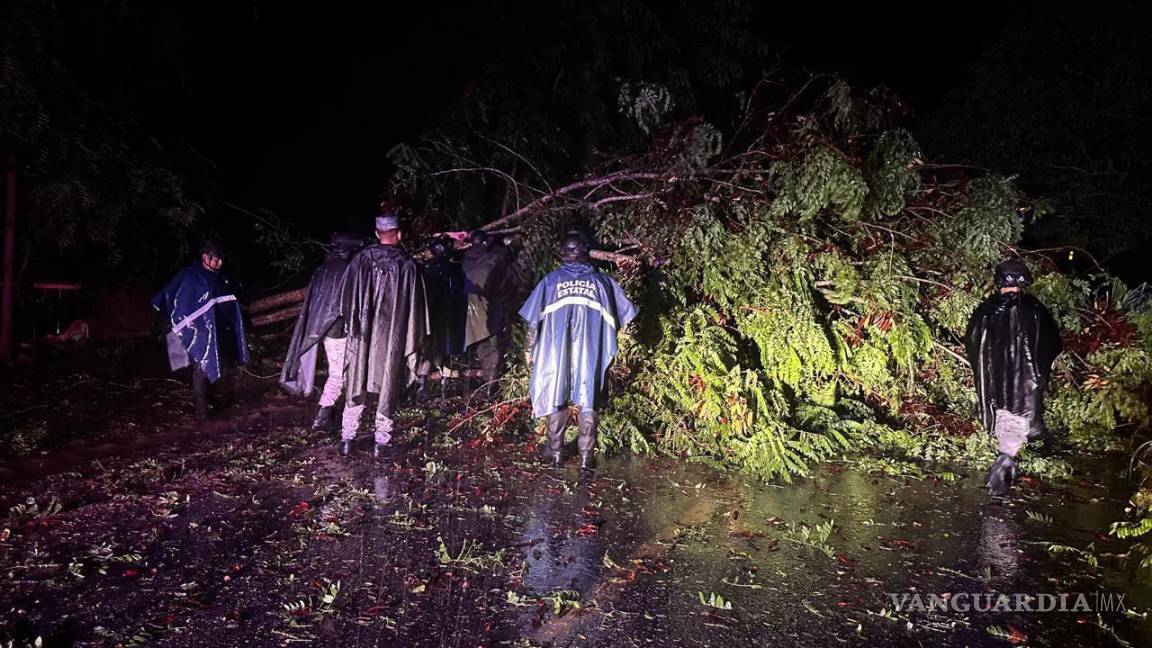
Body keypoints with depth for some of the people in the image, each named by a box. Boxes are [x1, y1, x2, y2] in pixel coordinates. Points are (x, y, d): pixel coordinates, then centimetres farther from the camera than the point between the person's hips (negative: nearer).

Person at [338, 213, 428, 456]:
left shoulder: (361, 259, -3)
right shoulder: (407, 265, -6)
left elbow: (346, 298, 3)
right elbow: (415, 306, -3)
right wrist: (415, 341, 5)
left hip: (362, 335, 2)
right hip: (393, 337, -2)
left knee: (356, 384, 12)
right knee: (387, 386, 8)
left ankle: (347, 437, 16)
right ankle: (381, 438, 11)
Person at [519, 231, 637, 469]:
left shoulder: (551, 280, 5)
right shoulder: (602, 281, 6)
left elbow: (533, 319, 4)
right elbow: (621, 317, 9)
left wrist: (532, 349, 16)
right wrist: (608, 346, 21)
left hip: (556, 353, 0)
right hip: (590, 356, 0)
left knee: (556, 399, 11)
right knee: (588, 403, 8)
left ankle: (556, 454, 18)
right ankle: (586, 456, 11)